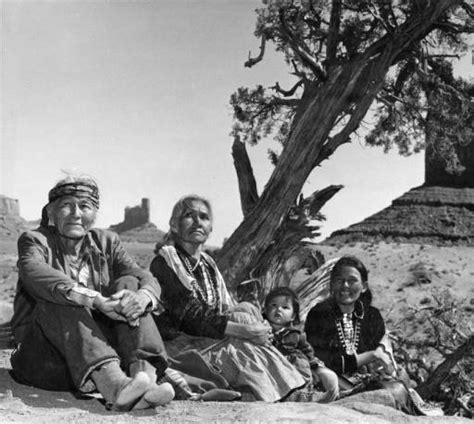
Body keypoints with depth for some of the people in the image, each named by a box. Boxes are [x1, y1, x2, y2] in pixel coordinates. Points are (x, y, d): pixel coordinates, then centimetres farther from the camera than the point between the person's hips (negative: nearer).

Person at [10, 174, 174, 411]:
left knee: (128, 283, -15)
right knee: (60, 299, -29)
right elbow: (35, 274, -23)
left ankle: (145, 373, -38)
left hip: (101, 342, 3)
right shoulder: (34, 240, 2)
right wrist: (95, 300, -39)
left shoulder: (106, 242, 13)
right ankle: (112, 383, -51)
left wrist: (143, 297, -29)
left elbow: (148, 280, -2)